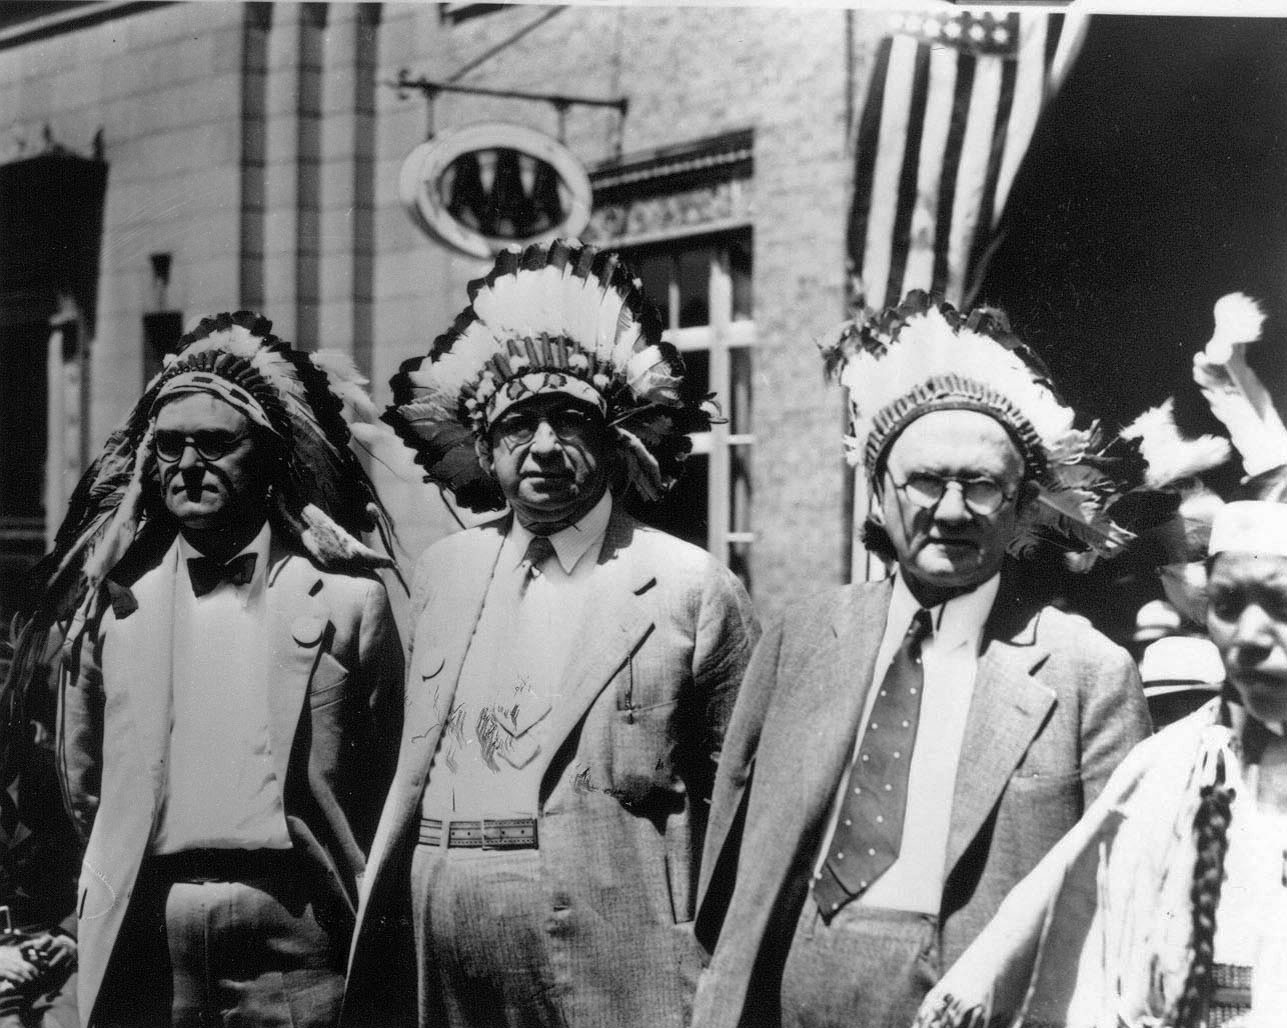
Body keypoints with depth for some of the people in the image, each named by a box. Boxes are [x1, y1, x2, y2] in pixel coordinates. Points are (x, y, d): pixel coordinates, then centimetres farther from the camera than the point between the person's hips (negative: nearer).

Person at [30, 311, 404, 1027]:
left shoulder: (348, 597, 0)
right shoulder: (113, 597, 6)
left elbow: (387, 782, 4)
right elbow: (84, 782, 15)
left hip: (294, 944, -2)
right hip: (139, 944, 2)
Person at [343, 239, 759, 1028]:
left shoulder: (693, 589, -3)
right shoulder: (447, 570, 11)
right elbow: (415, 772, 16)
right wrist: (373, 926, 11)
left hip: (611, 960, -4)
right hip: (437, 956, 4)